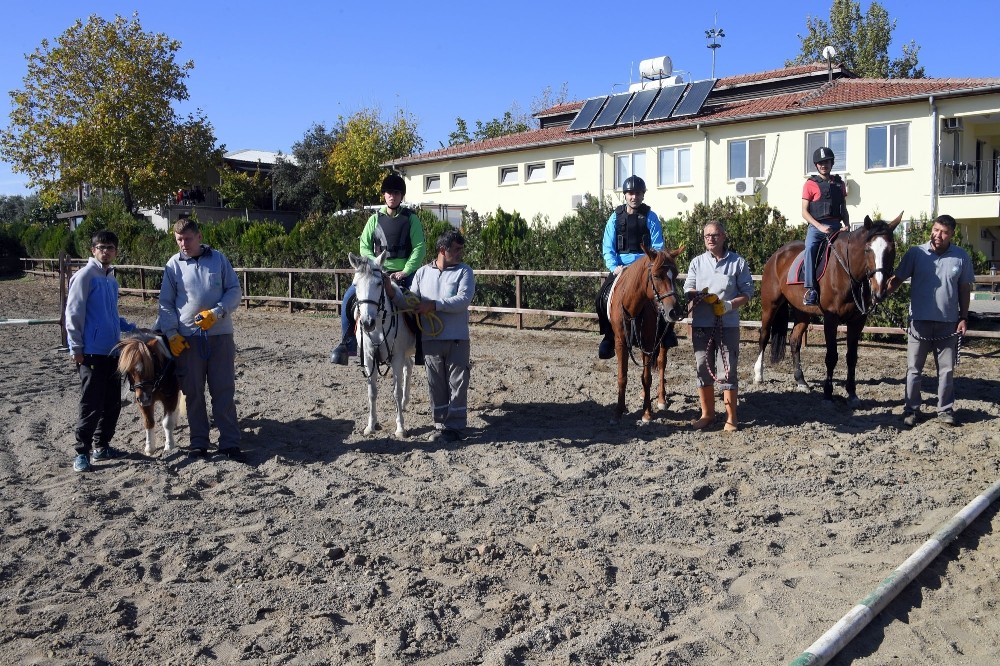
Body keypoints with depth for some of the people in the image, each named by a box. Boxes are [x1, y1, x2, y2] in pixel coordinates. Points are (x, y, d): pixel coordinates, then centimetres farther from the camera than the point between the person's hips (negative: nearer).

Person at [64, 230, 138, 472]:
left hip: (112, 351, 8)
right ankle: (82, 453, 5)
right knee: (91, 404, -5)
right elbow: (73, 313, -11)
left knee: (113, 403, 12)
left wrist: (132, 328, 12)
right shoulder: (85, 276, -8)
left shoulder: (112, 279, 14)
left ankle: (102, 446, 24)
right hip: (91, 352, -7)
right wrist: (76, 347, -13)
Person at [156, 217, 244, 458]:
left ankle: (230, 443, 8)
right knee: (193, 393, 7)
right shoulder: (174, 264, 3)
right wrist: (171, 334, -4)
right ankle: (198, 442, 18)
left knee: (224, 391, 2)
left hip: (220, 335, -1)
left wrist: (217, 313, -12)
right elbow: (165, 303, 6)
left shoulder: (218, 259, 2)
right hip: (187, 338, 1)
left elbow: (235, 291, 2)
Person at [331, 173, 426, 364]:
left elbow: (419, 248, -4)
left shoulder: (411, 219, 3)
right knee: (349, 297, -15)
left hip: (404, 272, -2)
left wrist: (406, 271, -15)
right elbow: (364, 245, 6)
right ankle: (347, 342, -4)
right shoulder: (375, 219, 9)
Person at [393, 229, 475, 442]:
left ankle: (455, 426, 12)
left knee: (457, 383, 2)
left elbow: (463, 300, -16)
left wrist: (435, 305, -22)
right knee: (435, 384, 10)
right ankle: (441, 424, 22)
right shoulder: (423, 273, 7)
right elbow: (409, 302, 3)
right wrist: (394, 292, -17)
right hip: (431, 339, 3)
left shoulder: (464, 272, -1)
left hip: (457, 339, -2)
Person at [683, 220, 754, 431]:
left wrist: (729, 305, -17)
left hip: (728, 324, -2)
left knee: (728, 369, 1)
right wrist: (702, 296, -18)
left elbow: (747, 293, 0)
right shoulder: (697, 262, 8)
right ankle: (707, 413, 22)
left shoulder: (737, 262, 1)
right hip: (701, 325, 3)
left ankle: (731, 417, 12)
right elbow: (688, 290, 4)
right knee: (703, 368, 8)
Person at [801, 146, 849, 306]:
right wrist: (820, 227, -13)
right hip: (816, 226, -4)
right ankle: (810, 289, -36)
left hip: (836, 226, 4)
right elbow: (804, 212, -1)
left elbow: (844, 209, 22)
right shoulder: (811, 184, 6)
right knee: (810, 248, -31)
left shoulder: (839, 183, 19)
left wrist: (847, 225, 4)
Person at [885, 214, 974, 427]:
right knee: (913, 369, 6)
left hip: (948, 323, 1)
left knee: (947, 369, 9)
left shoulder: (961, 257, 1)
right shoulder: (915, 253, -4)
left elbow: (964, 289, 7)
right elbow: (897, 279, -7)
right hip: (919, 321, -1)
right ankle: (911, 410, 16)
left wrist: (964, 318, 3)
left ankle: (945, 410, 21)